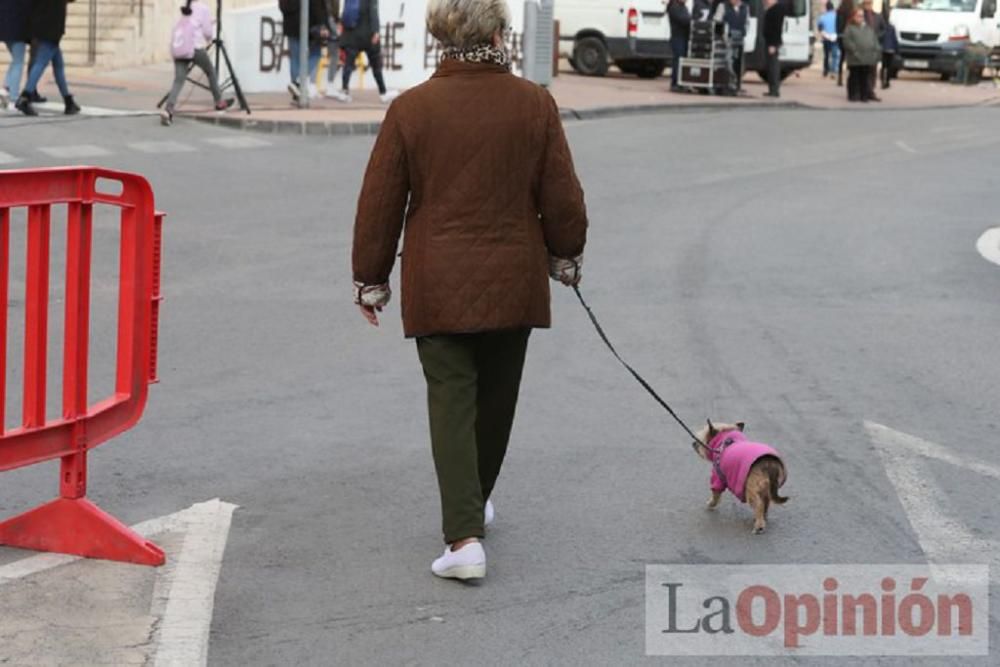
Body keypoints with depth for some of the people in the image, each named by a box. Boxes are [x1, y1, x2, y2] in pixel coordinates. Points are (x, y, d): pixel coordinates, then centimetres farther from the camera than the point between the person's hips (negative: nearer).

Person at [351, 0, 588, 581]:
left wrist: (371, 280, 9)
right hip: (514, 282, 1)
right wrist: (566, 256, 18)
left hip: (437, 287, -1)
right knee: (496, 397, 19)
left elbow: (380, 204, -3)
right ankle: (477, 502, 38)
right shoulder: (535, 104, -6)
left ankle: (464, 536, -11)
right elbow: (563, 196, -1)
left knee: (451, 401, 1)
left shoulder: (410, 109, -7)